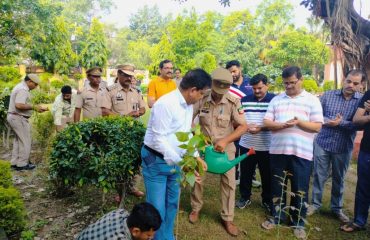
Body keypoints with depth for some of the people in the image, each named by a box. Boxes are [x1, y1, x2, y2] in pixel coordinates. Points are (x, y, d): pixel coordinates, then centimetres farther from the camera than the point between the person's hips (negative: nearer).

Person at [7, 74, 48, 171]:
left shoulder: (20, 87, 15)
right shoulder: (23, 89, -18)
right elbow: (19, 105, -28)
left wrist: (34, 107, 7)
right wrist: (33, 107, -20)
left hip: (14, 117, 11)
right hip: (19, 118, -10)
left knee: (18, 141, 17)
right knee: (25, 142, 0)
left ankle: (15, 163, 24)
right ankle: (22, 164, 8)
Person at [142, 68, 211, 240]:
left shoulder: (189, 105, 3)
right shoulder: (166, 104, -24)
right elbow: (159, 140, -25)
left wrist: (196, 156, 6)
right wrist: (180, 162, -24)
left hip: (174, 159, 8)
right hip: (156, 160, -8)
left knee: (172, 204, 18)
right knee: (157, 208, 0)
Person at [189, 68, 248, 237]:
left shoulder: (233, 102, -18)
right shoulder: (202, 99, -14)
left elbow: (243, 126, -17)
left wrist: (225, 141, -27)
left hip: (225, 147, -1)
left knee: (229, 182, 3)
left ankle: (227, 219, 20)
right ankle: (196, 208, 33)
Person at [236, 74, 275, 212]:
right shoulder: (244, 100, 7)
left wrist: (261, 128, -20)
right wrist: (246, 126, -13)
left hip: (266, 147, -2)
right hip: (246, 145, 3)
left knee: (267, 175, 11)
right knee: (245, 174, 13)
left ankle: (267, 200, 29)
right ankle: (245, 197, 31)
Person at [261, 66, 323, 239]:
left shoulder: (312, 100, 2)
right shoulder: (276, 100, 8)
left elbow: (317, 126, -3)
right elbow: (266, 122, 3)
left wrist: (299, 122, -20)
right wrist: (282, 124, -16)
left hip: (301, 152, -2)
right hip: (278, 151, 3)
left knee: (300, 190, 8)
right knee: (277, 187, 14)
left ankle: (298, 222, 26)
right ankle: (277, 216, 32)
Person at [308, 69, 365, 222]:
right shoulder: (328, 95, 0)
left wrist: (341, 123, -22)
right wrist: (326, 121, -17)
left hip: (344, 148, 0)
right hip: (322, 143, 0)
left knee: (338, 179, 15)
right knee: (319, 176, 9)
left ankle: (337, 208, 31)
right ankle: (315, 204, 24)